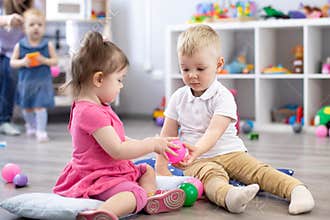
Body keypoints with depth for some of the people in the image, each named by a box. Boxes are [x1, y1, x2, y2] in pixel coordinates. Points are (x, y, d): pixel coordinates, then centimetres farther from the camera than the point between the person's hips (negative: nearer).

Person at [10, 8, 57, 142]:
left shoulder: (48, 45, -5)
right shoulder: (19, 45, -3)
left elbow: (55, 61, -2)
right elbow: (12, 62, 1)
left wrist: (44, 60, -20)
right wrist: (22, 62, -18)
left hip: (43, 82, -2)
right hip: (25, 81, 3)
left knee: (40, 106, -10)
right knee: (26, 107, 15)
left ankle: (41, 131, 2)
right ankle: (31, 126, 40)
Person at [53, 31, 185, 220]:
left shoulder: (98, 108, 15)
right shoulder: (92, 113, -22)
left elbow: (121, 140, 18)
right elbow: (117, 150, -26)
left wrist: (148, 144, 6)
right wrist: (152, 144, -16)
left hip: (113, 170, 12)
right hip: (97, 178, -12)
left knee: (147, 171, 20)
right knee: (135, 193, -32)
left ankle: (151, 198, -11)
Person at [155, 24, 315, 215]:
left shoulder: (223, 97, -8)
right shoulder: (179, 98, 7)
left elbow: (214, 131, -24)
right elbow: (168, 134, 11)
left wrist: (197, 150, -43)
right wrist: (161, 166, 1)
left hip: (229, 152, 1)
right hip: (197, 161, -1)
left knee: (259, 170, -23)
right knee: (211, 175, -34)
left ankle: (297, 189, -36)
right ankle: (229, 196, -65)